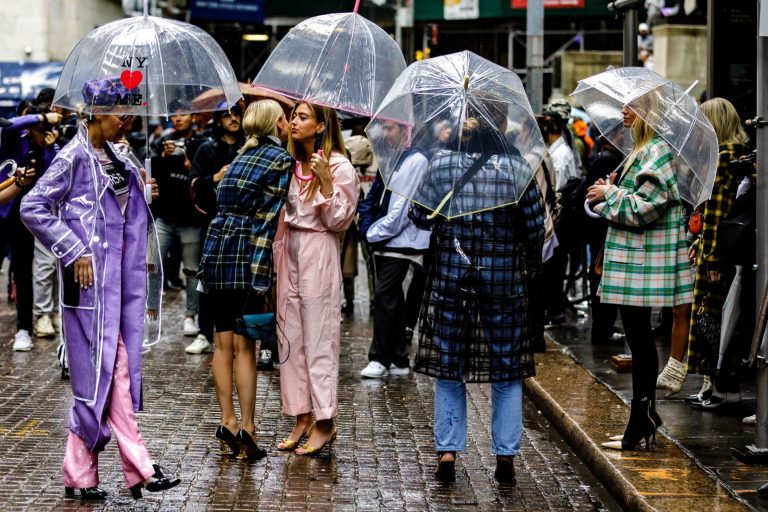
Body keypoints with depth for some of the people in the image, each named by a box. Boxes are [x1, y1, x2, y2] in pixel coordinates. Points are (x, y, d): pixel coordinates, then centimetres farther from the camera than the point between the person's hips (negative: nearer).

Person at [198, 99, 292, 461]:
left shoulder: (243, 154, 18)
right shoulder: (281, 160, -4)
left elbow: (222, 201, 15)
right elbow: (269, 219, -11)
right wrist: (262, 275, -15)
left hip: (216, 246, 6)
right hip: (247, 253, -6)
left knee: (223, 342, 8)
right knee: (245, 345, -4)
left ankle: (227, 421, 9)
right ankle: (246, 428, -3)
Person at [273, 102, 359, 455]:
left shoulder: (340, 167, -7)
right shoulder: (292, 164, 12)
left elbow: (339, 220, -11)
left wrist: (325, 182, -20)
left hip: (318, 255, -7)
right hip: (289, 253, 7)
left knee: (318, 337, -5)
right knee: (291, 336, 7)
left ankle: (325, 423, 0)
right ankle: (302, 418, 13)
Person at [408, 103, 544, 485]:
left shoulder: (441, 163, -6)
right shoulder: (517, 168, -7)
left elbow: (419, 216, 0)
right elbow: (535, 226, -3)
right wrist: (531, 262, 14)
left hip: (450, 280, 1)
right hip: (504, 281, -1)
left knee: (447, 367, 11)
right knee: (506, 372, 10)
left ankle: (447, 452, 8)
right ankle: (505, 456, 10)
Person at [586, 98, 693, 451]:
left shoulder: (658, 151, -16)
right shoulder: (643, 150, 17)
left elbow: (645, 208, -21)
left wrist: (610, 194, -8)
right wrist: (609, 192, 7)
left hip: (644, 261, -10)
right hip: (633, 262, 10)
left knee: (638, 336, -6)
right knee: (637, 334, 12)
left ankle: (641, 423, 0)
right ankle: (643, 422, 18)